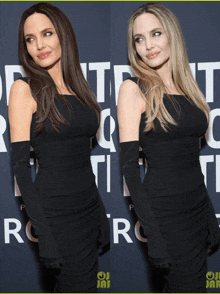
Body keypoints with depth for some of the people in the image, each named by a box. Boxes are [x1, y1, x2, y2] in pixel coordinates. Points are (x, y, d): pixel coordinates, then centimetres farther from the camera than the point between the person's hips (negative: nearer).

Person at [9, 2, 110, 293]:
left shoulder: (78, 86, 11)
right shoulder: (25, 88, -7)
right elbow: (20, 165, -12)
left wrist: (101, 214, 13)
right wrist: (44, 232, -17)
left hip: (90, 206, 6)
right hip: (57, 212, -6)